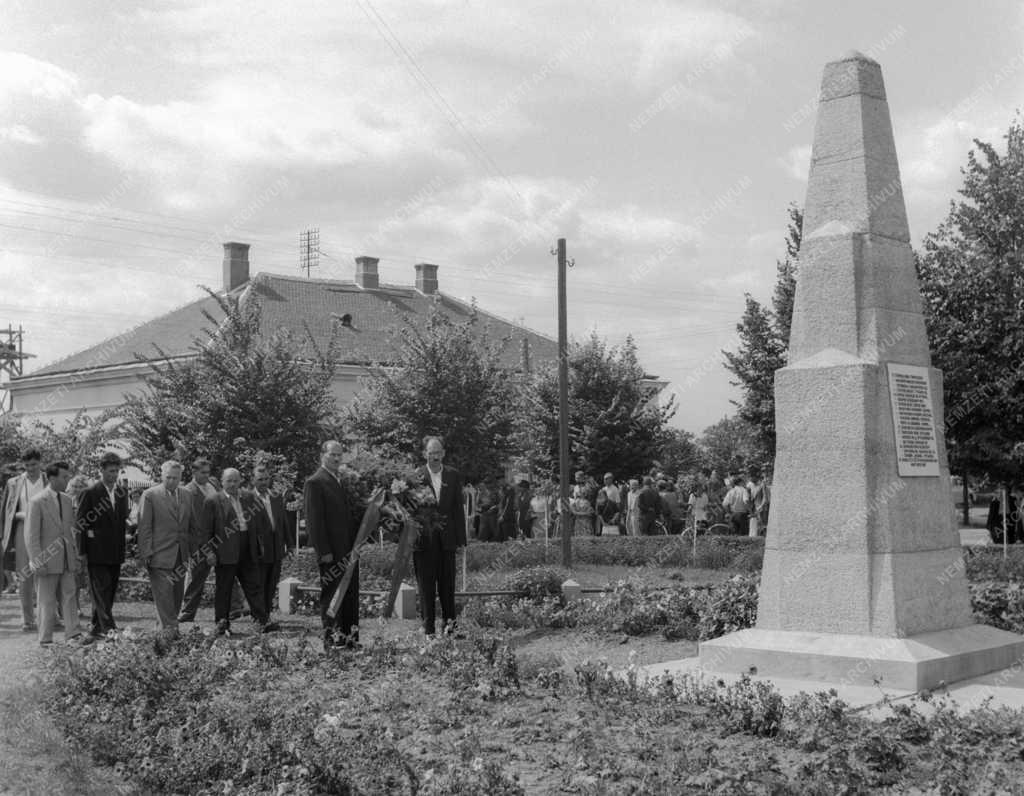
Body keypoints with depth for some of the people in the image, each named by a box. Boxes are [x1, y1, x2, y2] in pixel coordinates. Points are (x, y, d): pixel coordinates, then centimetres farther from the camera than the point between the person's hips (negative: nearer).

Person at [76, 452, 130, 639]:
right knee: (101, 591, -8)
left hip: (115, 553, 6)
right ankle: (109, 628, -14)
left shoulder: (122, 492, 11)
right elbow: (79, 523, -5)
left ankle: (96, 627, 21)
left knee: (109, 592, 10)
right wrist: (82, 552, -9)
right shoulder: (91, 493, -6)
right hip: (97, 553, -6)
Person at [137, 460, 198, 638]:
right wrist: (146, 554, -10)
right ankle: (168, 630, -9)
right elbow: (144, 527, -5)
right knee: (164, 595, -9)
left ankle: (166, 627, 18)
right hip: (159, 555, -5)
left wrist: (194, 550, 13)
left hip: (181, 556, 5)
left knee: (177, 596, 8)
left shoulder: (187, 496, 13)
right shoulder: (150, 495, -2)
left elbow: (193, 527, 19)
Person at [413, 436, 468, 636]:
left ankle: (449, 624, 17)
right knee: (426, 586, 4)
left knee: (447, 584, 7)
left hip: (446, 538, 2)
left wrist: (460, 538, 2)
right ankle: (429, 629, 9)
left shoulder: (453, 475, 6)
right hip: (423, 537, -2)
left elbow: (458, 509, 7)